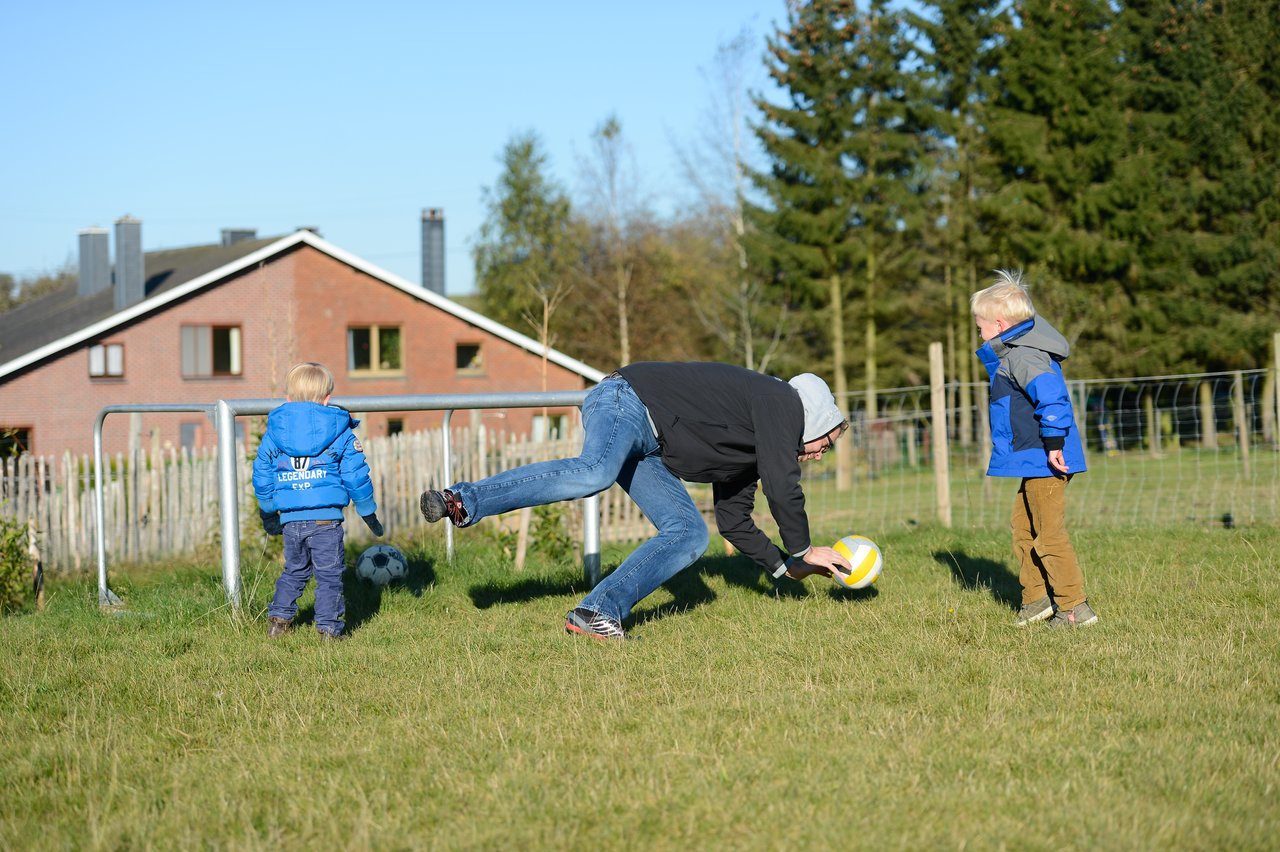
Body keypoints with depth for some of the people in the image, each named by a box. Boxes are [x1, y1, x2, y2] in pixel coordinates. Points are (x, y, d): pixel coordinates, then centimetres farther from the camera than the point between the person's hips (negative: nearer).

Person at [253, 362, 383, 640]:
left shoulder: (273, 433, 6)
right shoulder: (340, 433, -1)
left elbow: (261, 476, 10)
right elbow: (356, 475, 0)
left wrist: (268, 512, 22)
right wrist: (368, 512, 11)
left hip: (290, 519, 3)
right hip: (327, 517, -3)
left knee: (294, 570, 20)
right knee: (329, 573, 4)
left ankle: (279, 617, 15)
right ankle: (328, 626, 1)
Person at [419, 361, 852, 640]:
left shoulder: (752, 452, 23)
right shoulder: (782, 402, -4)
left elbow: (733, 522, 27)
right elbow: (782, 487, -14)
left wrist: (785, 565, 27)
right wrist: (801, 549, -1)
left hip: (646, 446, 10)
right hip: (625, 402, -10)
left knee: (690, 534, -1)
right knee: (593, 474, -39)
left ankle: (596, 612, -13)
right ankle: (462, 501, -39)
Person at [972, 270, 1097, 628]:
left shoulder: (1023, 357, -18)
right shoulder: (1016, 353, 15)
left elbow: (1052, 398, -29)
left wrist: (1053, 444, -26)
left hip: (1044, 463, -11)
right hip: (1034, 463, 11)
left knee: (1049, 534, -7)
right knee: (1023, 528, 19)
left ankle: (1075, 608, -2)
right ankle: (1036, 598, 26)